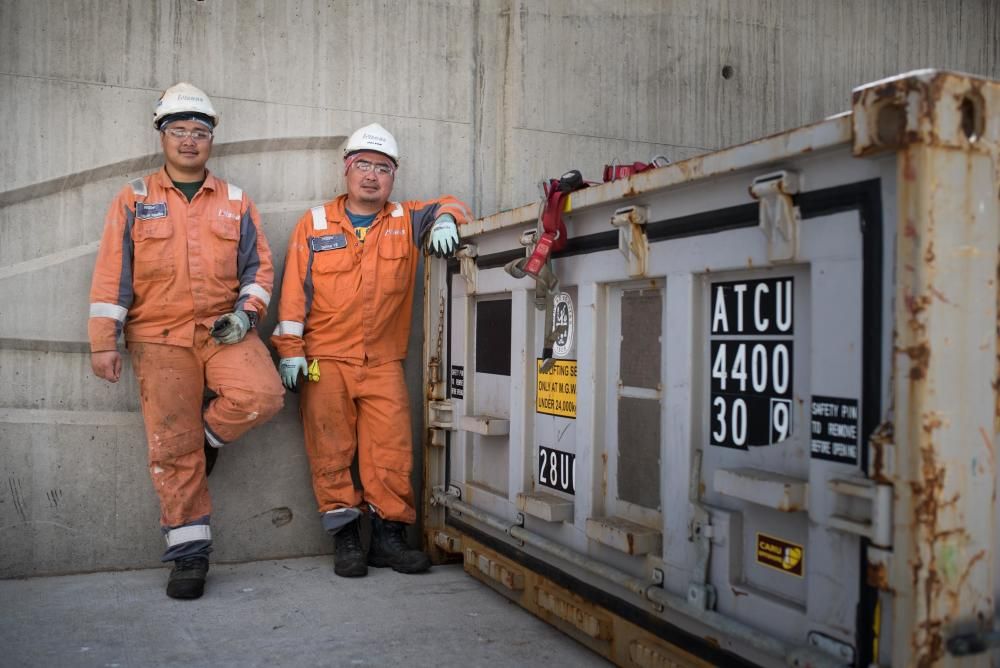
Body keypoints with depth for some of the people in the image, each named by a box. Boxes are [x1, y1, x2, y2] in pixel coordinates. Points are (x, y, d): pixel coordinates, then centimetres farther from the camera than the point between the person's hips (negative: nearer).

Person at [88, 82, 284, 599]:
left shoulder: (235, 202, 12)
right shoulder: (134, 200, 8)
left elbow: (258, 264, 13)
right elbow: (111, 275, 3)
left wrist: (246, 311, -5)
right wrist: (104, 342, -3)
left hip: (224, 329, 1)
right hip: (160, 338, -1)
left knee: (262, 395, -26)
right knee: (172, 447, -2)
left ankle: (207, 435, 6)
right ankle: (189, 552, 9)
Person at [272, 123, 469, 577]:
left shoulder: (406, 222, 10)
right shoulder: (314, 225, 7)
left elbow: (448, 206, 17)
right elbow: (295, 291, 3)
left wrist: (444, 220, -8)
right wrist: (290, 350, -2)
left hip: (384, 362, 2)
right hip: (324, 359, -1)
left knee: (392, 451, -4)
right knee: (331, 451, -2)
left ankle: (388, 536, 5)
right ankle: (345, 537, 6)